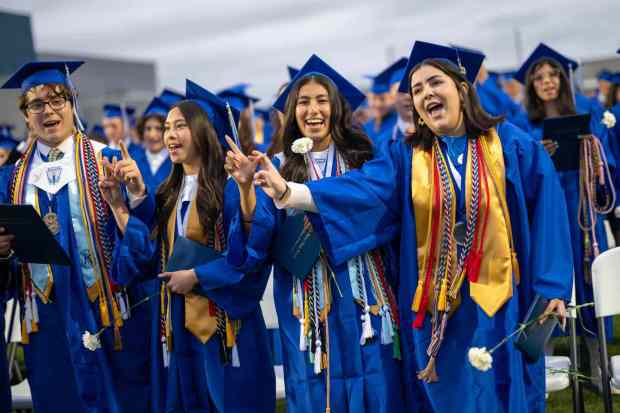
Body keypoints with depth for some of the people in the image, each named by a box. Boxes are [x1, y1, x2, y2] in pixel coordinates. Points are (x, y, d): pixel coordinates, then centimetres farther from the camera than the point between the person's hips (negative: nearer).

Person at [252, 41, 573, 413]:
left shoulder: (511, 144, -1)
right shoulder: (405, 156, 2)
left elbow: (546, 212, -1)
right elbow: (360, 189, -13)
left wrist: (551, 286, -6)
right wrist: (289, 192, -28)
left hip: (498, 300, -1)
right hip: (436, 306, 2)